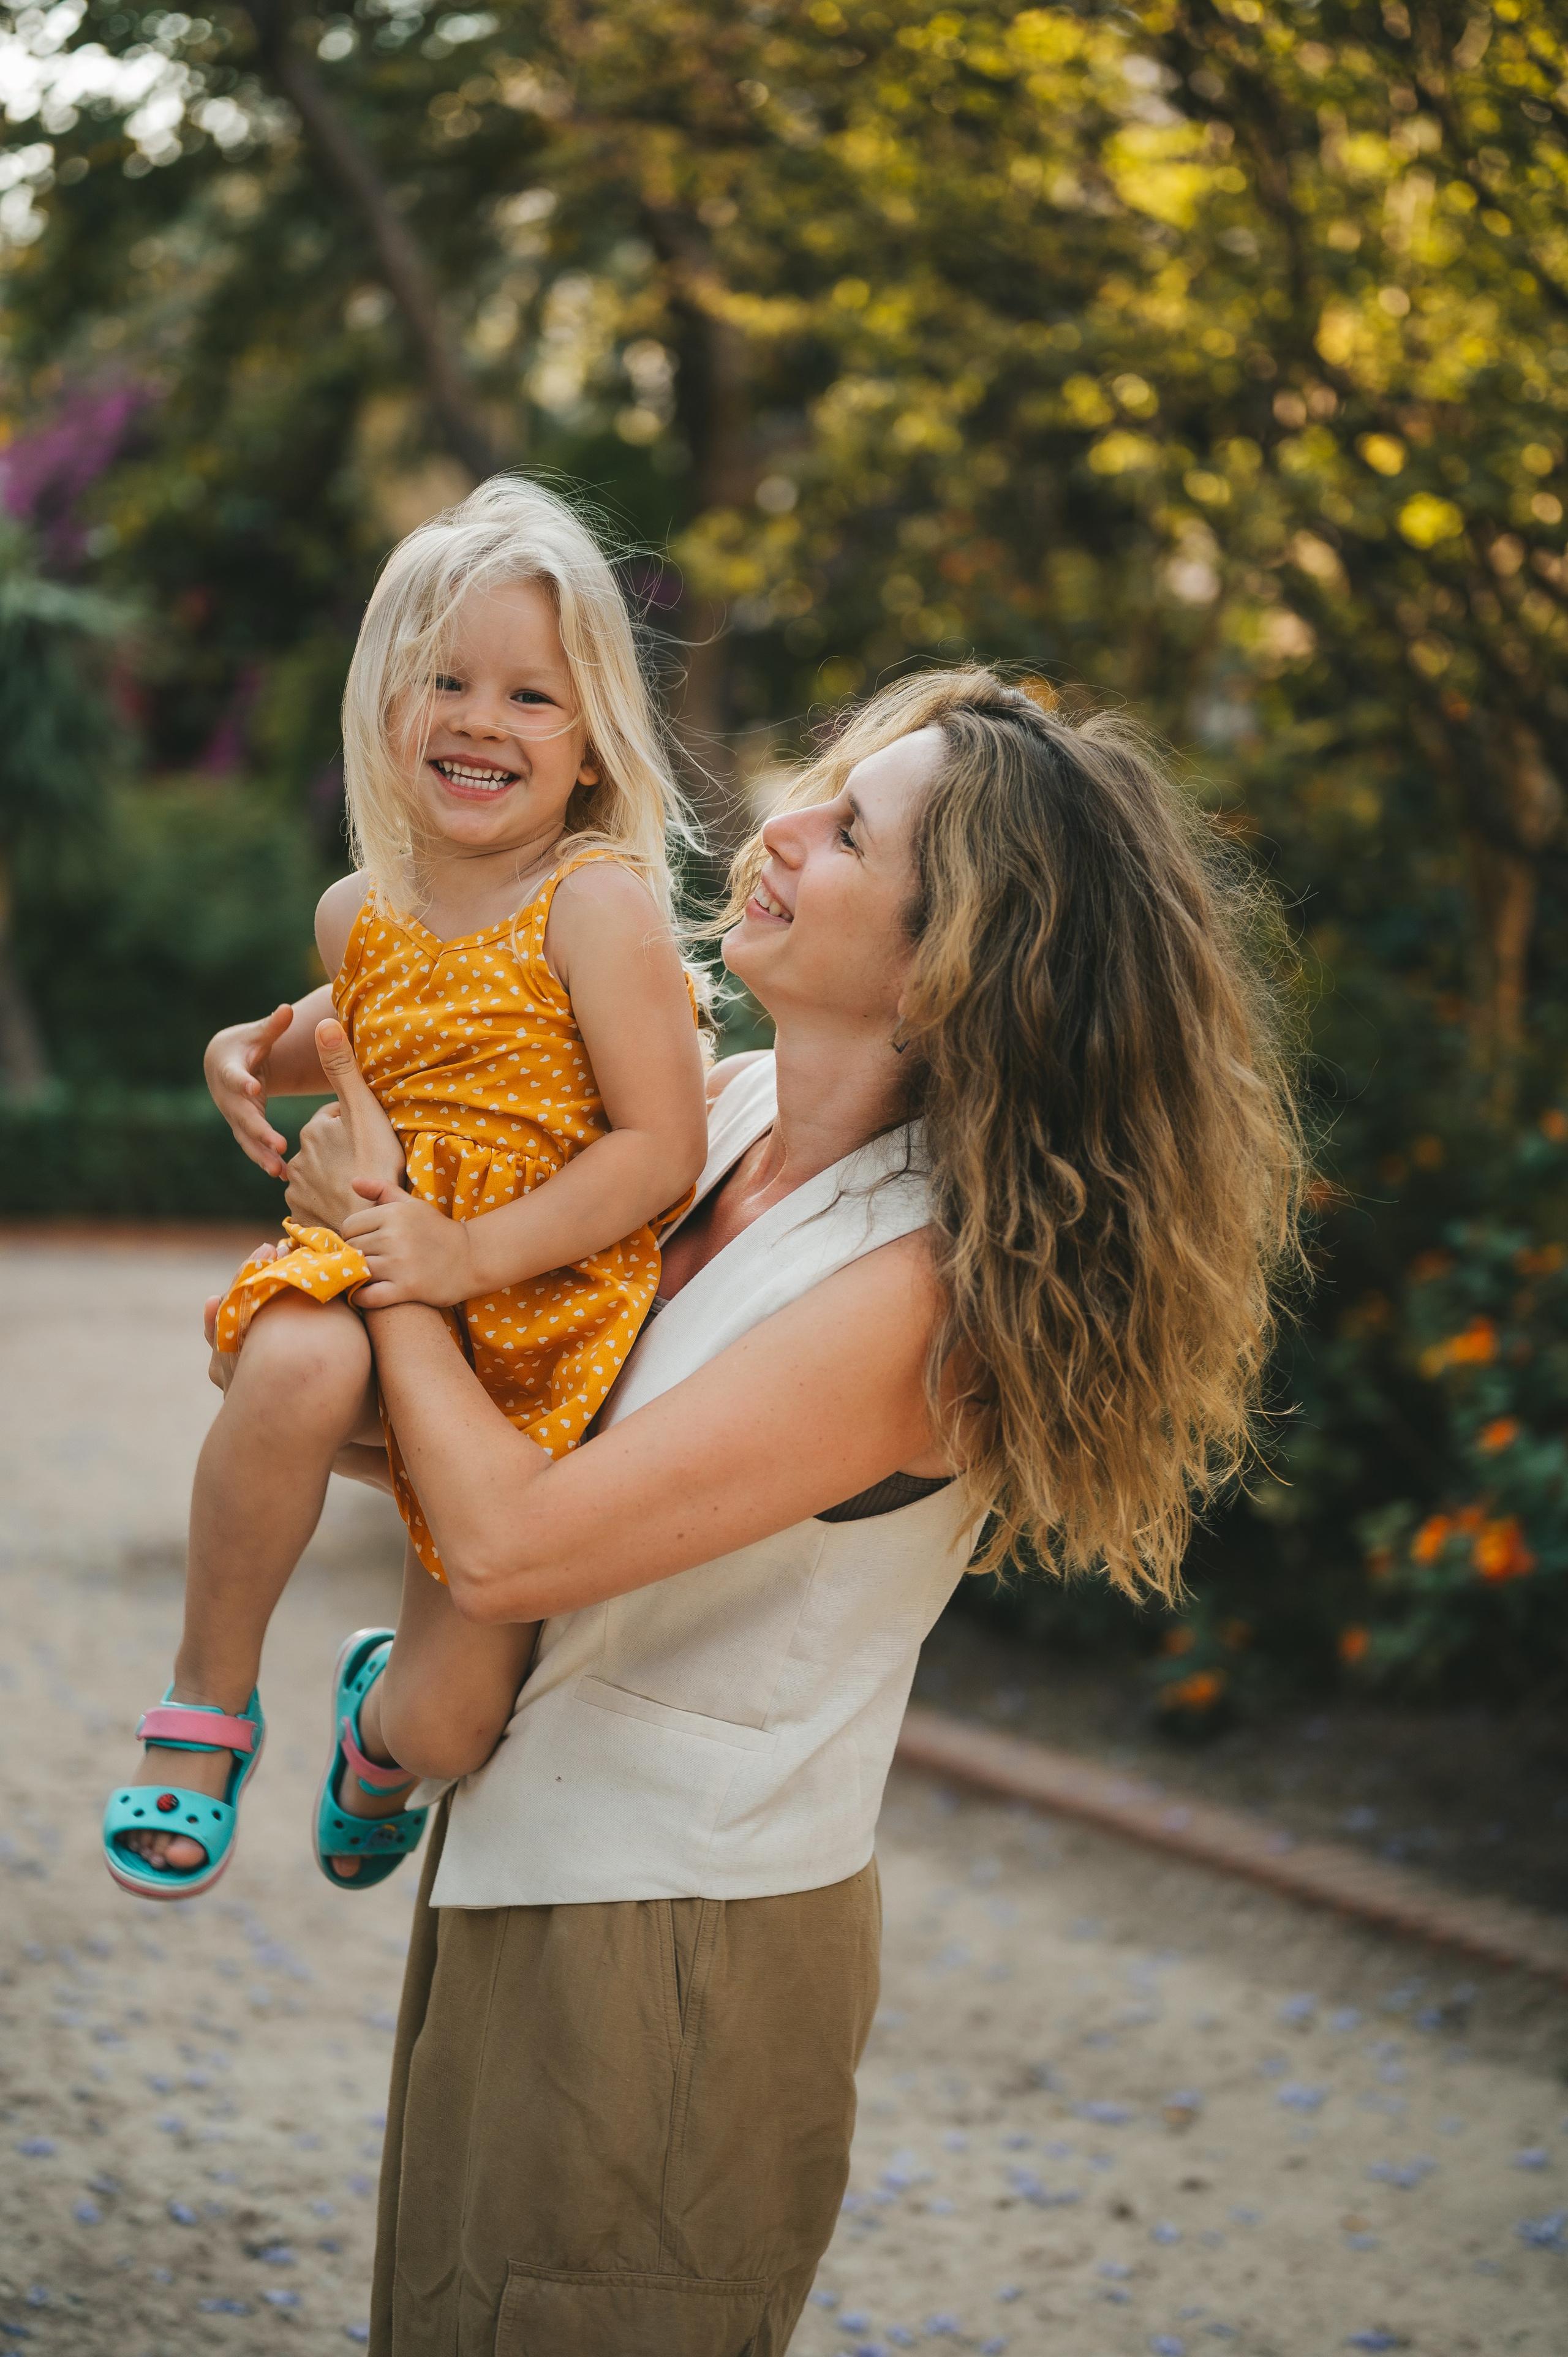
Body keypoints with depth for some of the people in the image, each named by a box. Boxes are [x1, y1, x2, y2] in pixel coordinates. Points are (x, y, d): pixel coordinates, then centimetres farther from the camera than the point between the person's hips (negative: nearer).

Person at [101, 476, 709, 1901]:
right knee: (296, 1369, -37)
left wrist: (473, 1255, -22)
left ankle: (378, 1727, 36)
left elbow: (663, 1149, -16)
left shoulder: (601, 903, -11)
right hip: (380, 1269, 3)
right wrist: (261, 1052, 11)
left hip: (545, 1316, -3)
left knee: (464, 1716, -6)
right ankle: (208, 1697, -12)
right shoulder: (360, 914, 7)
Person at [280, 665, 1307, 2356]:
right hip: (522, 1864, 8)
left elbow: (507, 1541, -29)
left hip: (670, 1947, -8)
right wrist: (318, 1094, -3)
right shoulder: (724, 1109, -3)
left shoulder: (916, 1293, -27)